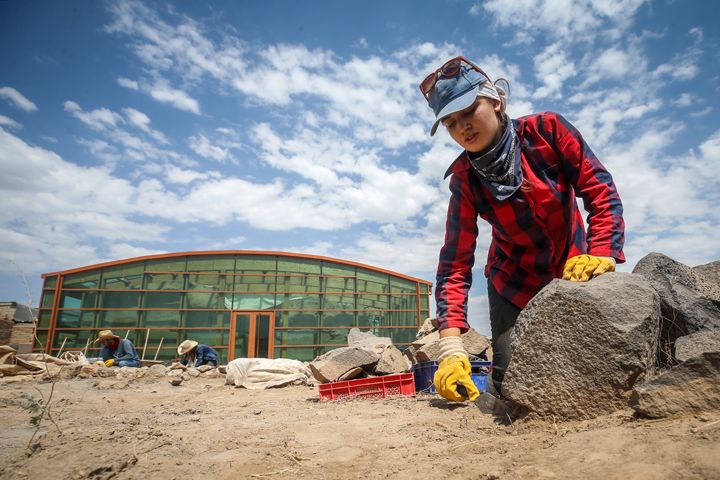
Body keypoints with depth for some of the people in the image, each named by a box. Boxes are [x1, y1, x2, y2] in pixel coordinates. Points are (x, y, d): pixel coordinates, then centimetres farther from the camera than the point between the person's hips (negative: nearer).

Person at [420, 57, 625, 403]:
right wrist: (450, 346, -31)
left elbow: (601, 191, -15)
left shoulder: (546, 130, -15)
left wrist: (602, 255, -32)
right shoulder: (464, 179, -16)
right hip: (515, 285, 0)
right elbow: (455, 264, -21)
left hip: (574, 272, 1)